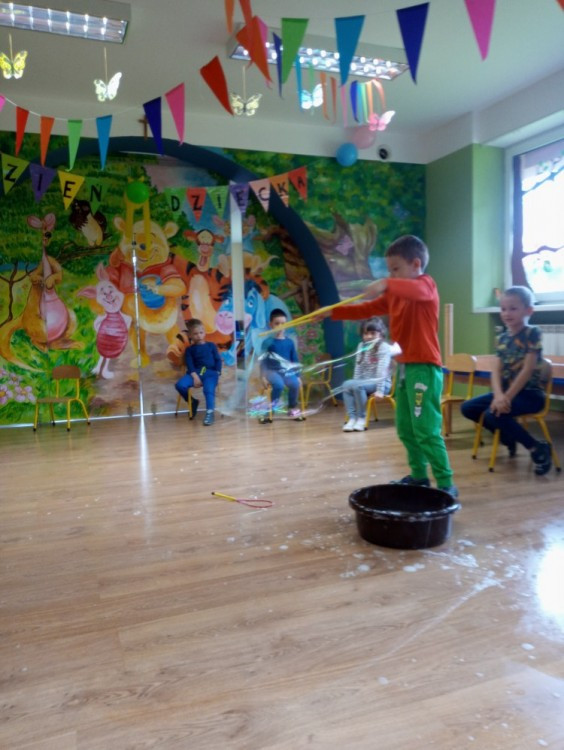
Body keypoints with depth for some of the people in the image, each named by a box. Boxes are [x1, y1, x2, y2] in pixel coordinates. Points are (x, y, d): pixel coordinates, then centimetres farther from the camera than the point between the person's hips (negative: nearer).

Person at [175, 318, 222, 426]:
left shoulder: (211, 345, 18)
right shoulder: (189, 349, 16)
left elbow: (218, 360, 12)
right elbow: (189, 364, 3)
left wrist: (217, 373, -6)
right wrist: (195, 376, -15)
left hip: (210, 373, -2)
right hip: (195, 373, 2)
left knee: (209, 390, -33)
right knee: (180, 385, -23)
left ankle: (210, 413, -22)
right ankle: (193, 402, 3)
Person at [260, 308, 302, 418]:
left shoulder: (289, 342, 6)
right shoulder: (268, 342, -3)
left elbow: (295, 360, 11)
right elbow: (263, 360, -1)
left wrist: (297, 375, 9)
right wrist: (263, 376, -6)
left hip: (287, 371, 3)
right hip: (272, 371, -3)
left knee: (295, 384, -25)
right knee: (279, 384, -32)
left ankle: (292, 407, -2)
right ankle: (273, 405, -4)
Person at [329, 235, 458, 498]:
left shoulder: (426, 284, -7)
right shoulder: (394, 295, 17)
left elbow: (415, 290, -32)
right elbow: (365, 309, 17)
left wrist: (386, 284, -48)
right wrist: (332, 312, 8)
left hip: (424, 367, -9)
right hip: (405, 367, 9)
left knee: (426, 430, -10)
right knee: (405, 429, 13)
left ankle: (446, 484, -3)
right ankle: (419, 476, 25)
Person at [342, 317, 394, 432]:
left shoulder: (384, 347, -11)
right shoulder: (361, 346, 9)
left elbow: (382, 370, -19)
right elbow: (358, 368, 5)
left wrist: (379, 390, -25)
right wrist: (354, 383, -6)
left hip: (382, 383, -6)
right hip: (364, 382, 7)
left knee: (358, 386, -29)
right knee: (347, 385, -17)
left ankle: (362, 418, -16)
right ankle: (352, 418, -18)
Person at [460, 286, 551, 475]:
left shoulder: (533, 333, -12)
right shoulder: (502, 338, 7)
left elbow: (528, 370, -18)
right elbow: (496, 371, -3)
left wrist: (506, 398, -21)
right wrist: (499, 395, -22)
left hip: (530, 394, -8)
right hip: (506, 392, 8)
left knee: (493, 414, -30)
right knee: (467, 408, 1)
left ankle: (538, 448, -11)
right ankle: (507, 437, 20)